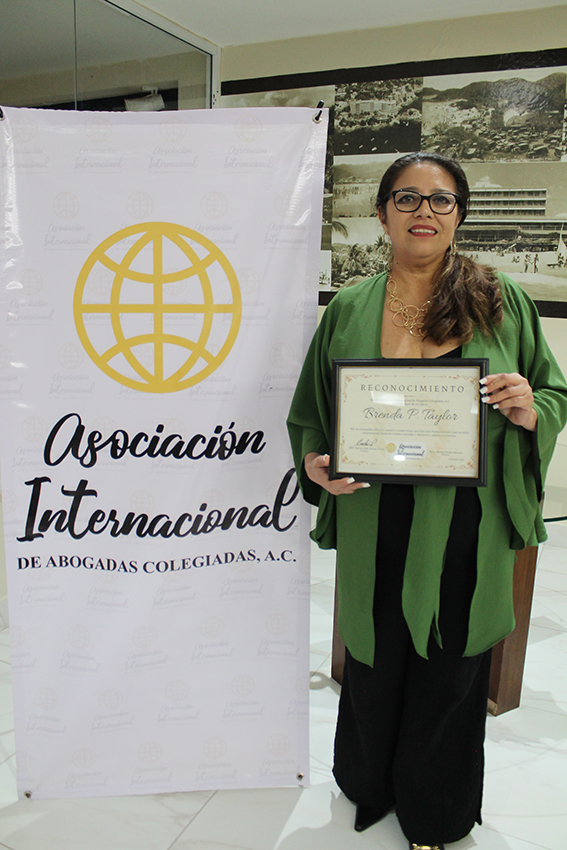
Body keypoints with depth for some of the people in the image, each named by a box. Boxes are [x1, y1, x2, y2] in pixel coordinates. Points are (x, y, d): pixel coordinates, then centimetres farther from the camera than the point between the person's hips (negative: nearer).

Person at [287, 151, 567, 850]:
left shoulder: (502, 300, 1)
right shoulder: (347, 310, 4)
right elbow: (310, 414, 8)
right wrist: (315, 463, -11)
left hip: (467, 528, 0)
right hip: (378, 526, 1)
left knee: (450, 672, 14)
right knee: (375, 665, 16)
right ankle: (370, 786, 49)